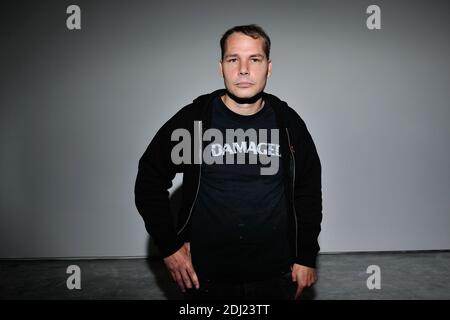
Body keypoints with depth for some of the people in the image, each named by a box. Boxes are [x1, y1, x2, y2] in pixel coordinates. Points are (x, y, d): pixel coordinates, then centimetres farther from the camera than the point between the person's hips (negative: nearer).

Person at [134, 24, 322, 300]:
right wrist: (169, 246, -5)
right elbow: (150, 182, -1)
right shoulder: (192, 119, -9)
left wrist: (307, 256, 5)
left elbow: (308, 191, 6)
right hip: (205, 278, -1)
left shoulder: (288, 122, -2)